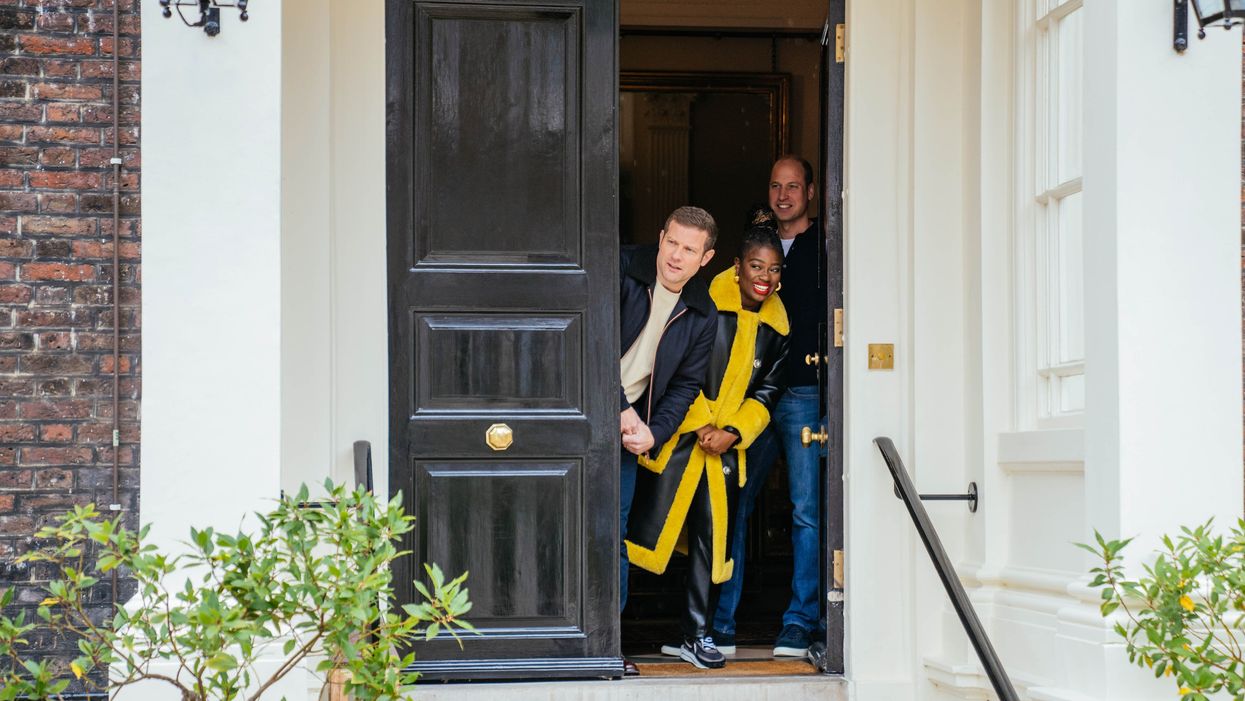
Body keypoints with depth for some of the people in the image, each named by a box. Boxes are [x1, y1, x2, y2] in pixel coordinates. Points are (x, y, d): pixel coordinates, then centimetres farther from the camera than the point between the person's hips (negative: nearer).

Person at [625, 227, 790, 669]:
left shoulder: (776, 325, 4)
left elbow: (766, 390, 8)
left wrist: (732, 432, -6)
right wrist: (700, 426, -14)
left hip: (727, 445, 5)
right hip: (677, 434, -5)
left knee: (713, 536, 8)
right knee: (648, 524, -2)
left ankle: (697, 636, 18)